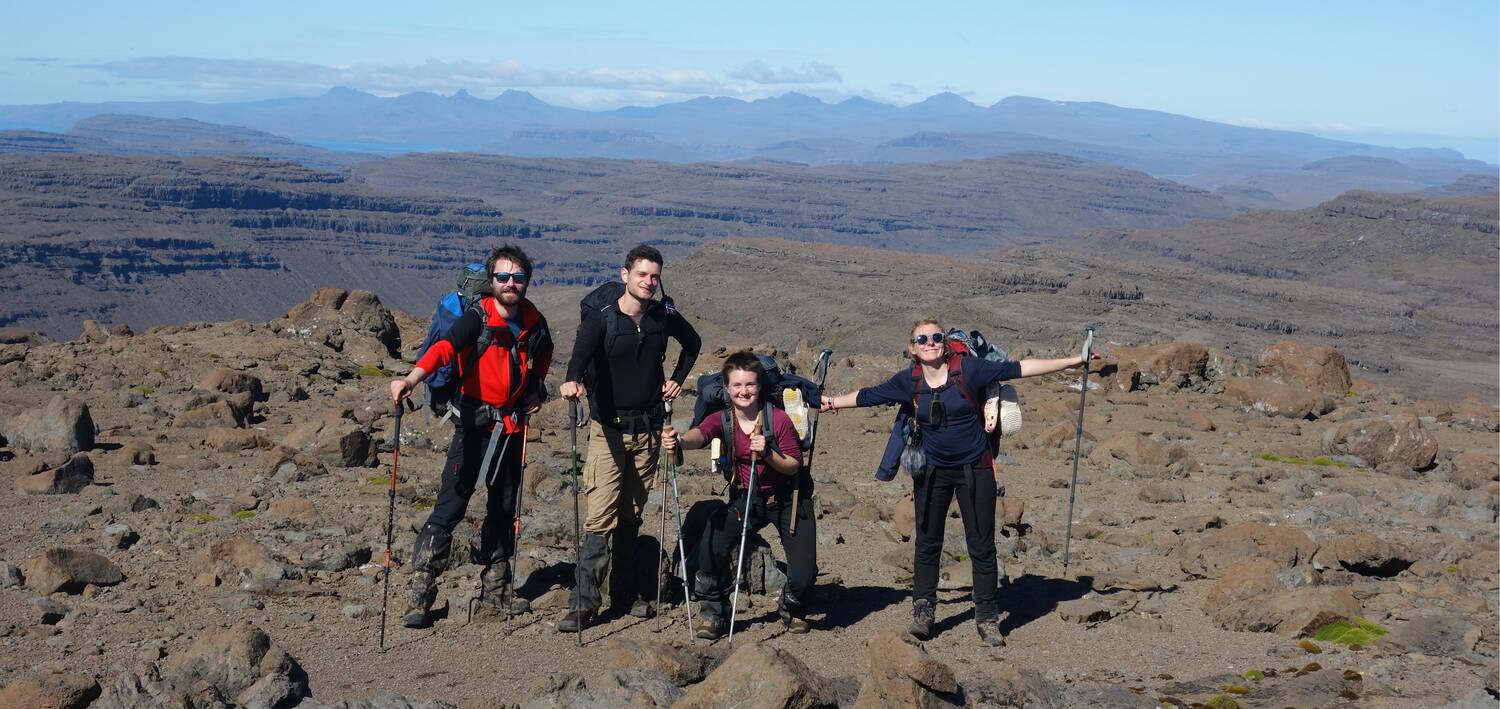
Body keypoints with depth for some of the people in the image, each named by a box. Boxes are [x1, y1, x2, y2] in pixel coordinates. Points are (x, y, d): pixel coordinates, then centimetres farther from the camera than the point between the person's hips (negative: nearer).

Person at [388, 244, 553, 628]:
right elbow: (445, 346, -33)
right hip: (476, 423, -5)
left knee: (504, 507, 14)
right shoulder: (477, 319, -13)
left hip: (513, 426, 5)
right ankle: (420, 593, -7)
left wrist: (536, 388, 11)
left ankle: (495, 589, 26)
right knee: (451, 505, -11)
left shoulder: (534, 323, 3)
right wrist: (412, 378, -50)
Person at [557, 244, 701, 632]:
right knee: (601, 516, -12)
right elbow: (581, 353, -30)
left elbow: (692, 343, 23)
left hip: (647, 429, 4)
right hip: (608, 429, -4)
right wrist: (572, 380, -50)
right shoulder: (600, 319, -11)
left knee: (632, 515, 12)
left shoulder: (665, 317, 3)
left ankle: (625, 592, 23)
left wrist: (678, 379, 12)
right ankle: (584, 602, -10)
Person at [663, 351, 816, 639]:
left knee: (802, 576, -10)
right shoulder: (722, 420, -11)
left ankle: (793, 609, 28)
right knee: (711, 547, -23)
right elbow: (700, 434, -34)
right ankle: (712, 614, 1)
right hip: (746, 499, 2)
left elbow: (794, 465, -13)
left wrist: (767, 454, -33)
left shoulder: (778, 419, -16)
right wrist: (678, 441, -58)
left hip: (788, 499, -2)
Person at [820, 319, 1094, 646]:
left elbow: (1018, 369, -11)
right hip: (933, 471, 2)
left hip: (975, 469, -2)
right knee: (927, 544, 10)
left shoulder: (968, 369, -12)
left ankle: (987, 618, 16)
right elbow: (867, 395, 9)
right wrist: (831, 402, 16)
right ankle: (922, 612, 25)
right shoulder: (909, 381, -5)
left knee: (982, 546, 4)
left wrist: (1073, 361, -11)